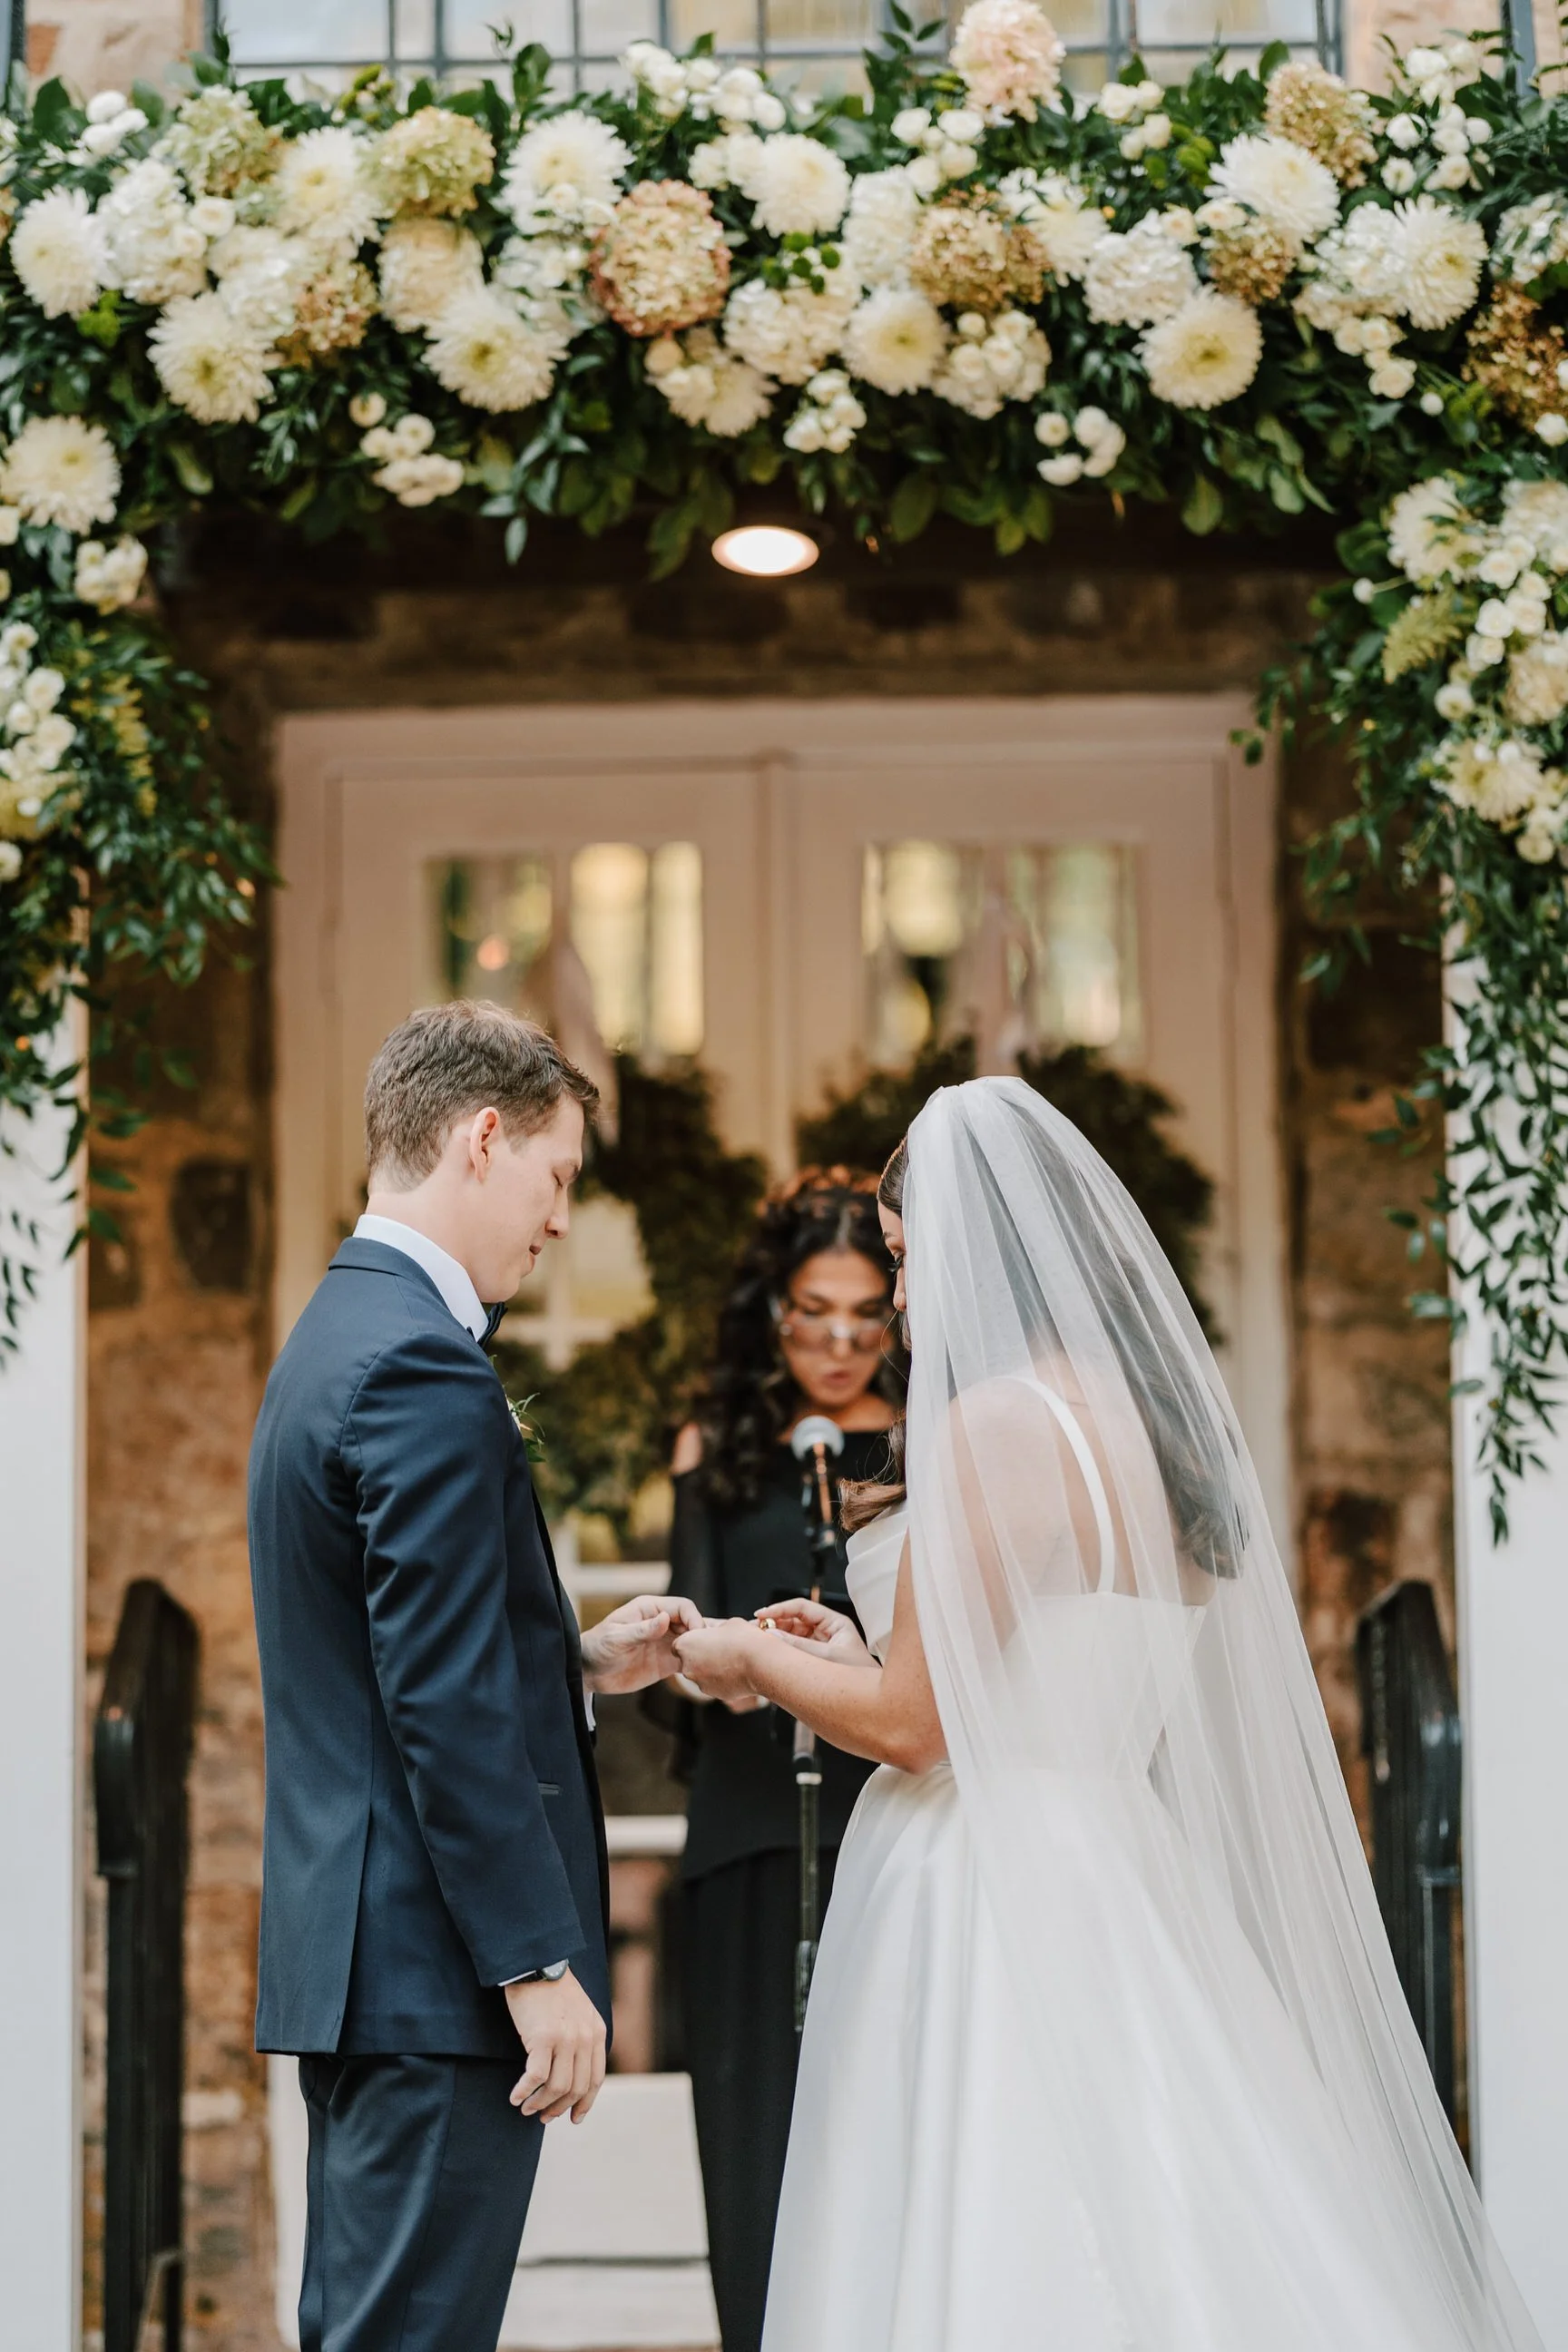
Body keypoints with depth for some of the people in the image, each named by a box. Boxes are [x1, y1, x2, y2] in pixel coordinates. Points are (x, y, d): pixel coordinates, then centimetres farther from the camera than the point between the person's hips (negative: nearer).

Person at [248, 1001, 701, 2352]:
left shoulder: (337, 1336, 16)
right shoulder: (424, 1368, -17)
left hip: (352, 1957, 11)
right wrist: (539, 1965, -18)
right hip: (434, 1979, -11)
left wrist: (580, 1661, 14)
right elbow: (444, 1709, -21)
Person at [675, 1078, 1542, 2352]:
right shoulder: (1162, 1418, 11)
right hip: (1124, 1882, 9)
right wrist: (861, 1656, 23)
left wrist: (754, 1659, 3)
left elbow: (911, 1724, -14)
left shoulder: (993, 1425, -15)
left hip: (985, 1898, -8)